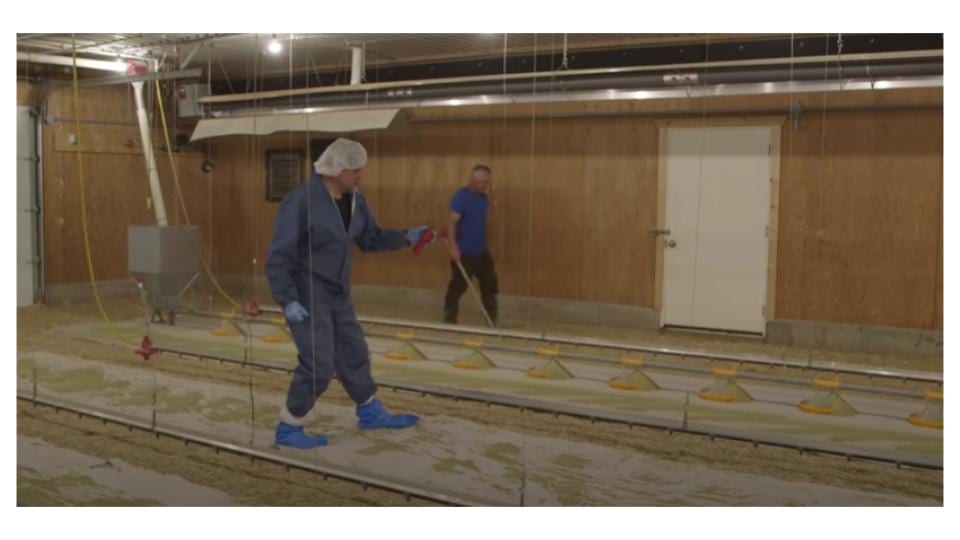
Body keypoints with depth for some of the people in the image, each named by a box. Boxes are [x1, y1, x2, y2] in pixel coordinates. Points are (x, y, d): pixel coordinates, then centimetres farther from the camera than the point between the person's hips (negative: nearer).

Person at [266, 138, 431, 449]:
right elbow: (279, 256, -21)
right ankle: (288, 429, 9)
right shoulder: (301, 201, -21)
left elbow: (370, 239, 14)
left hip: (337, 293, 8)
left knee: (353, 352, 18)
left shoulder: (353, 200, 2)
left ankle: (371, 414, 37)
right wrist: (287, 300, -26)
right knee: (319, 364, -8)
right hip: (305, 295, -8)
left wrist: (406, 237, 0)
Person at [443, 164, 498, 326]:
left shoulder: (483, 197, 9)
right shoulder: (461, 196, -14)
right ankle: (449, 321, 13)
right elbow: (452, 222, -20)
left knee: (490, 284, 12)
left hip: (481, 251, 8)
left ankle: (492, 322, 23)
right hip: (464, 252, -8)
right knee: (457, 287, 0)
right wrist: (453, 246, -27)